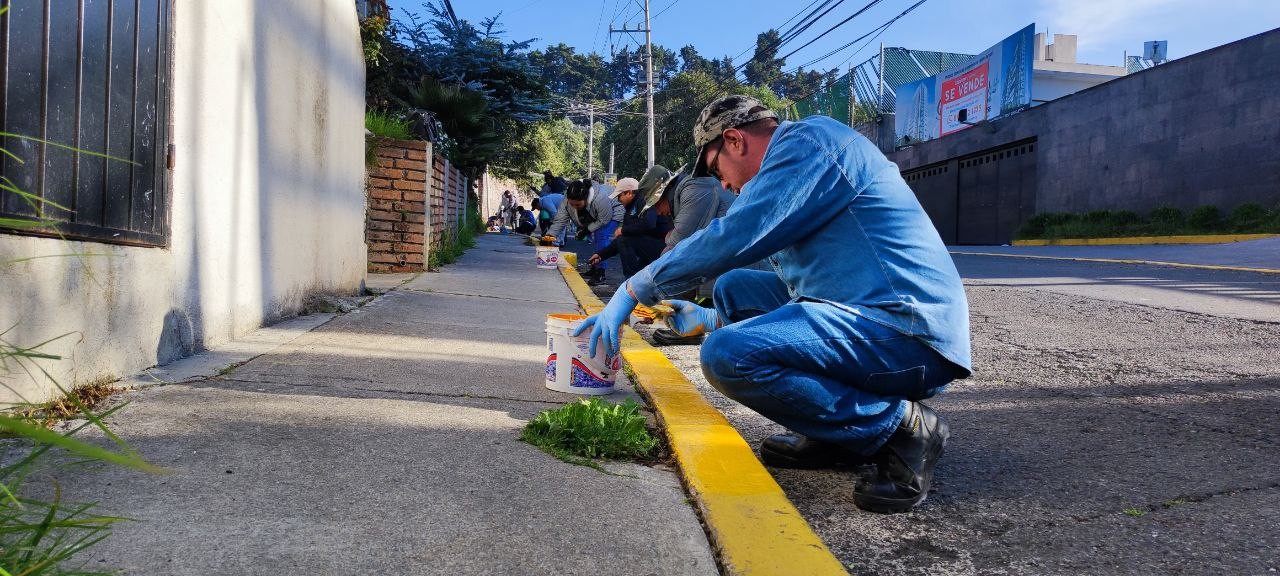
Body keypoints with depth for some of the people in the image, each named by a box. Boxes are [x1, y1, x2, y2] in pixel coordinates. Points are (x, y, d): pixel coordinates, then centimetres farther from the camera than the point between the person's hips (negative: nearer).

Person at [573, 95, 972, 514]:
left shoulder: (809, 141, -8)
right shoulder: (794, 160, 24)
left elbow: (731, 238, -17)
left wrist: (633, 291, -7)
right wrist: (710, 321, 29)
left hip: (909, 337, -11)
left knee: (727, 355, -25)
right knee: (733, 287, 17)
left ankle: (901, 425, -9)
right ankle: (833, 433, 9)